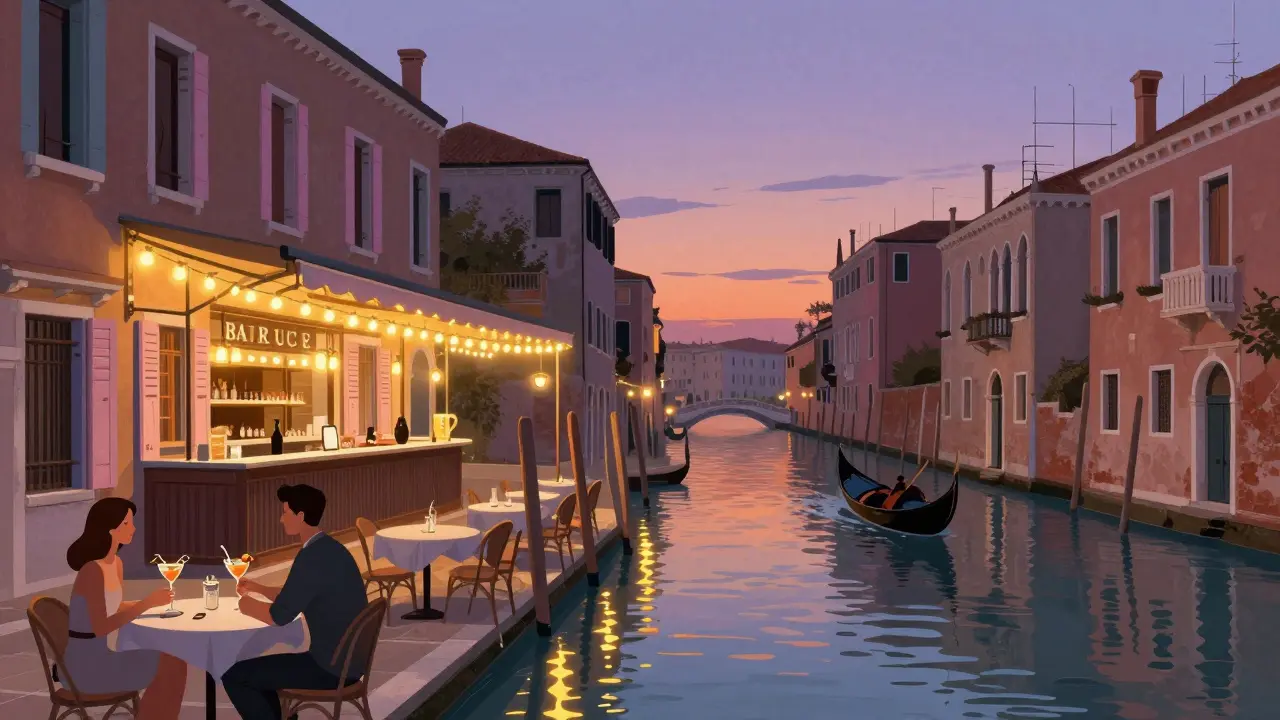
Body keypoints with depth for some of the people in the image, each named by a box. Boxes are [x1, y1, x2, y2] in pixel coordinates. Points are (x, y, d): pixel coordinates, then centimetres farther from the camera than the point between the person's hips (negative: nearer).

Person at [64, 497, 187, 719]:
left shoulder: (116, 563, 6)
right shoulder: (93, 570, -21)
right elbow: (100, 627, -26)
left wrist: (152, 601, 3)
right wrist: (147, 603, -26)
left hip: (105, 653, 8)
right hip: (88, 663, -8)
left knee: (173, 661, 0)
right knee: (167, 668, -11)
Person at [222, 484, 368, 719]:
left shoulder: (313, 556, -20)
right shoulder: (329, 549, 10)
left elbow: (279, 616, -17)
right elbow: (293, 598, 24)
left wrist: (247, 605, 0)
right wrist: (258, 588, 17)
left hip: (331, 668, -10)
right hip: (345, 661, 10)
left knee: (233, 676, -4)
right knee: (256, 671, 25)